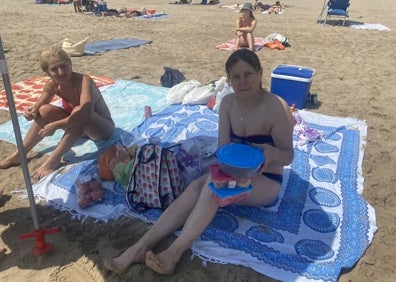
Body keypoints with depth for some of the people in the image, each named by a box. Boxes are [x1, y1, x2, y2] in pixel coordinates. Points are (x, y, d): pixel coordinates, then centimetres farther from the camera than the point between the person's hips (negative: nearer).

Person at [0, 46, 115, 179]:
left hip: (104, 127, -6)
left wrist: (54, 125, -38)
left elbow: (84, 114, -43)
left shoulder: (84, 80, -29)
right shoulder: (52, 85, -9)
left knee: (79, 111, -35)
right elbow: (38, 105, 3)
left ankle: (54, 159, -30)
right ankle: (19, 154, 0)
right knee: (45, 110, -8)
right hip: (81, 127, 7)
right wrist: (32, 111, -21)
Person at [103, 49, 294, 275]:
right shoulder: (228, 102, -3)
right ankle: (140, 248, -27)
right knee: (195, 187, -23)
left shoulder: (277, 107, -20)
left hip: (266, 182, -4)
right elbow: (223, 147, -8)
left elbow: (288, 156, -14)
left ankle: (174, 253, -30)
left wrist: (272, 152, -37)